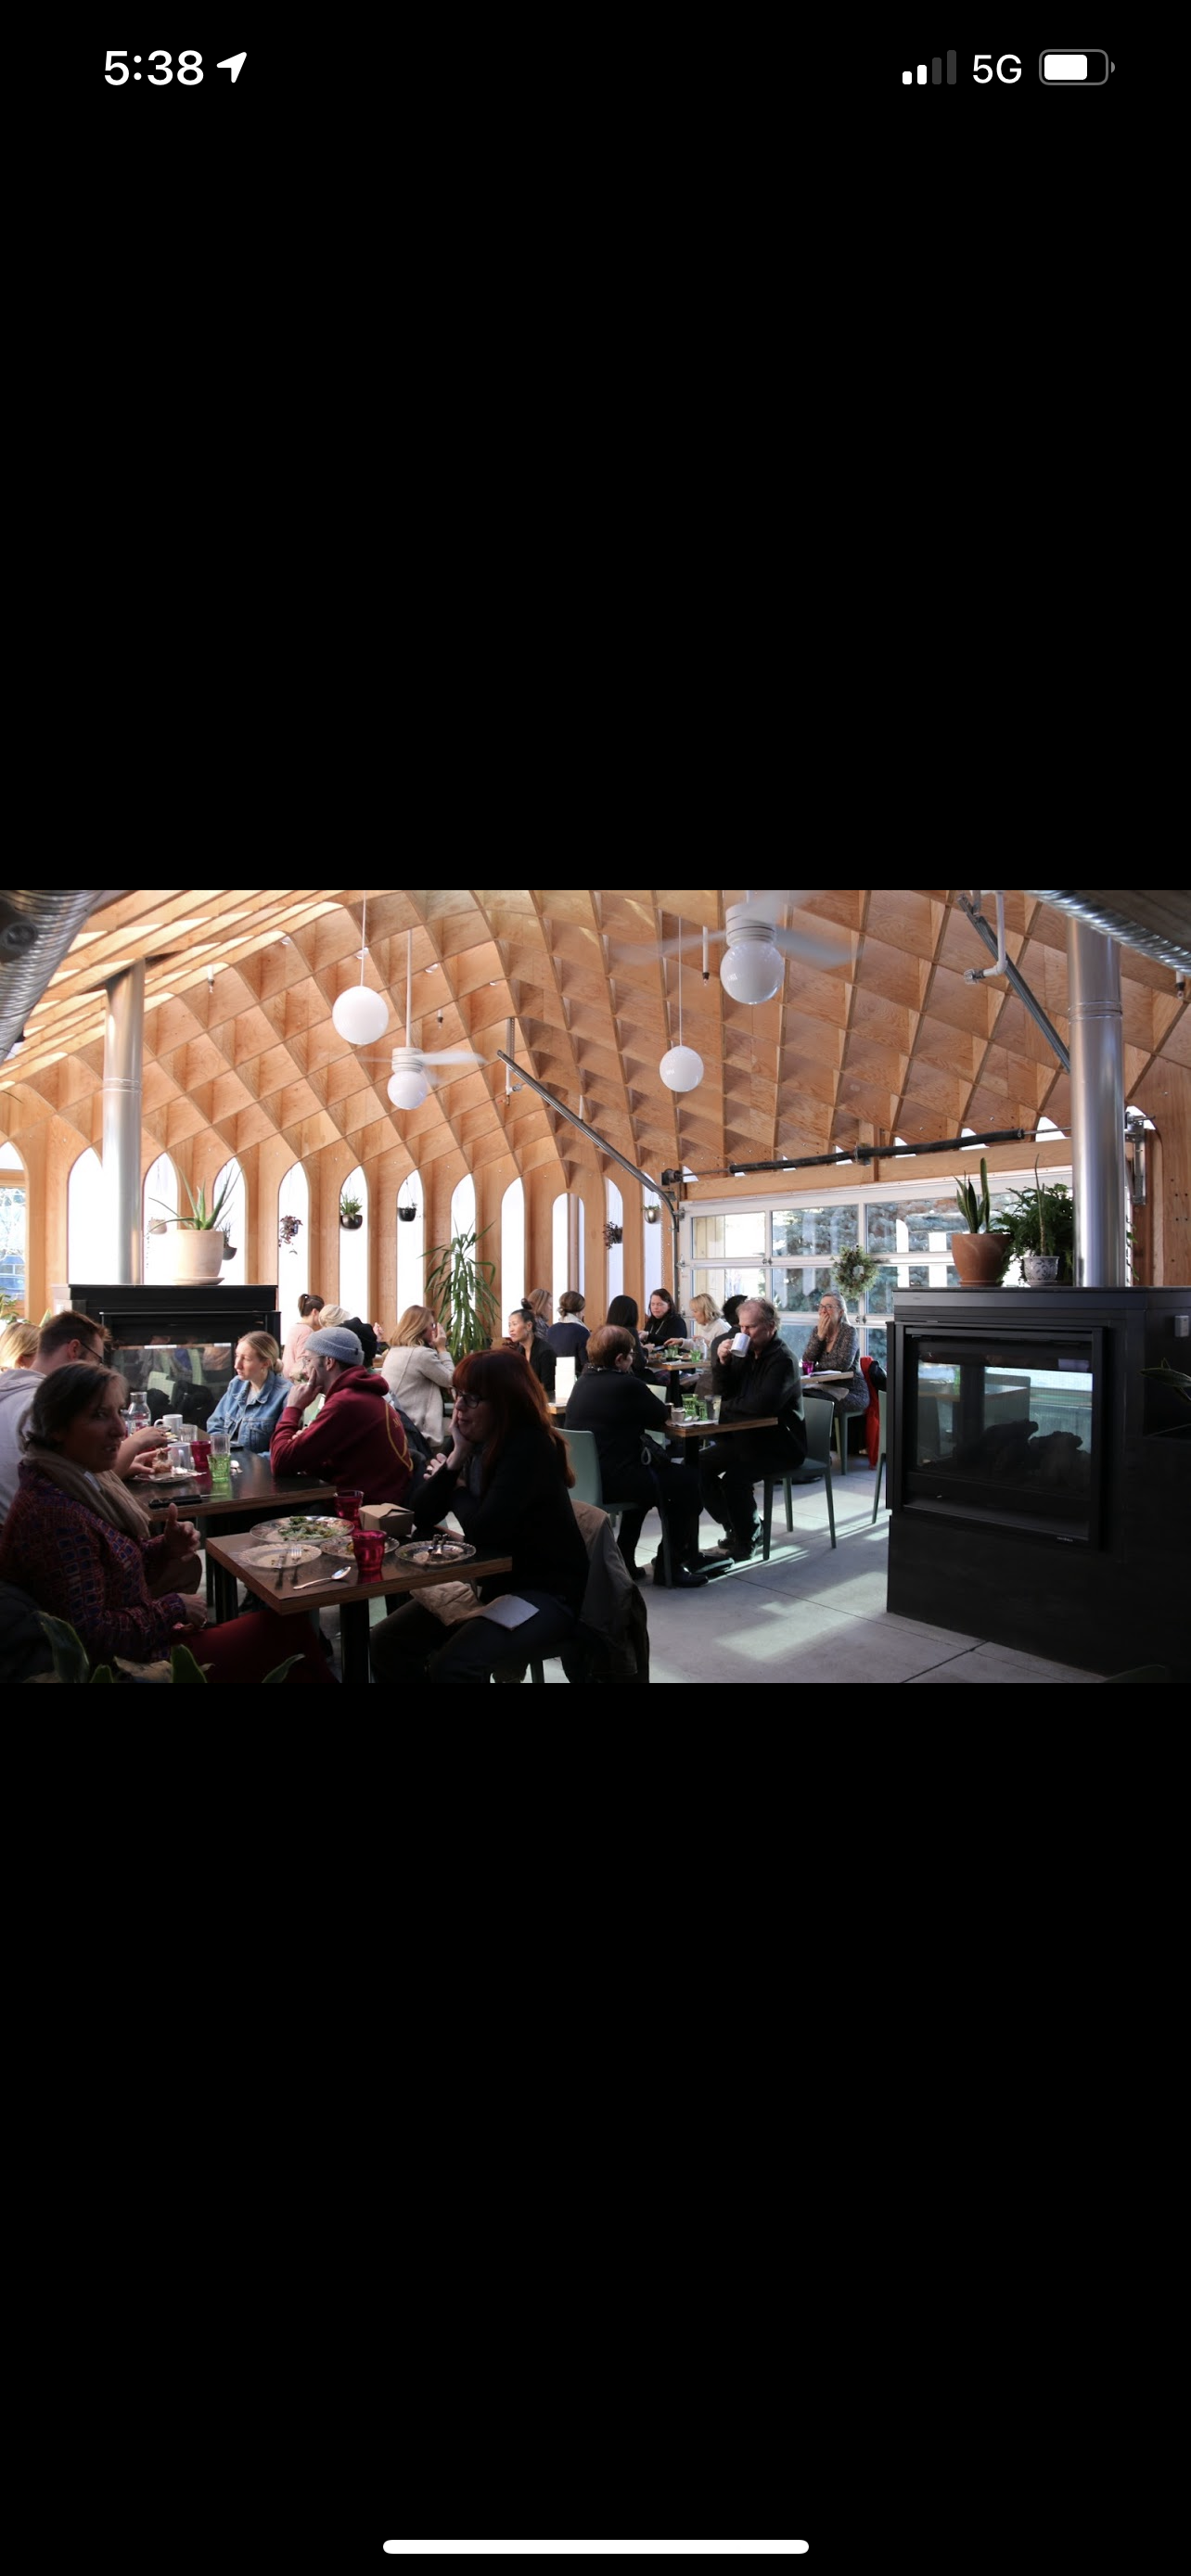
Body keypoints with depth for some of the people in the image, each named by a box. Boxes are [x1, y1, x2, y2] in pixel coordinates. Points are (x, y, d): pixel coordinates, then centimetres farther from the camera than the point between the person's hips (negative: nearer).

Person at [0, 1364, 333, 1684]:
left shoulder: (81, 1482, 3)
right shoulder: (55, 1514, -26)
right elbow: (92, 1634, -27)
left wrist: (166, 1548, -5)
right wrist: (174, 1608, -15)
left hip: (144, 1640, 9)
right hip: (129, 1665, -9)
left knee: (290, 1629, 9)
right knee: (288, 1632, 0)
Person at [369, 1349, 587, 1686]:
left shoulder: (531, 1446, -21)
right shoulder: (470, 1440, 2)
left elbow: (484, 1531, -27)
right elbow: (422, 1517, -1)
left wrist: (457, 1489, -7)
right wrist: (456, 1457, -13)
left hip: (546, 1593, -8)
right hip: (490, 1580, 8)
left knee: (451, 1664, -30)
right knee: (386, 1642, -1)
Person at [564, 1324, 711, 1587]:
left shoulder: (583, 1382, 10)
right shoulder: (626, 1384, -16)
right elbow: (661, 1416, -2)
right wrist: (646, 1398, 14)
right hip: (614, 1481, -9)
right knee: (687, 1481, 9)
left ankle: (623, 1561, 36)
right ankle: (669, 1566, 16)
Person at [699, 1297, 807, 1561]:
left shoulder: (782, 1360, -18)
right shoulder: (746, 1352, 5)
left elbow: (764, 1403, -33)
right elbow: (722, 1392, 9)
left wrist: (728, 1406, -16)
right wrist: (722, 1363, -10)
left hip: (780, 1444, -8)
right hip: (746, 1437, 8)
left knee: (734, 1477, -28)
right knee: (701, 1467, -4)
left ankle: (745, 1541, -4)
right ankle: (737, 1528, 11)